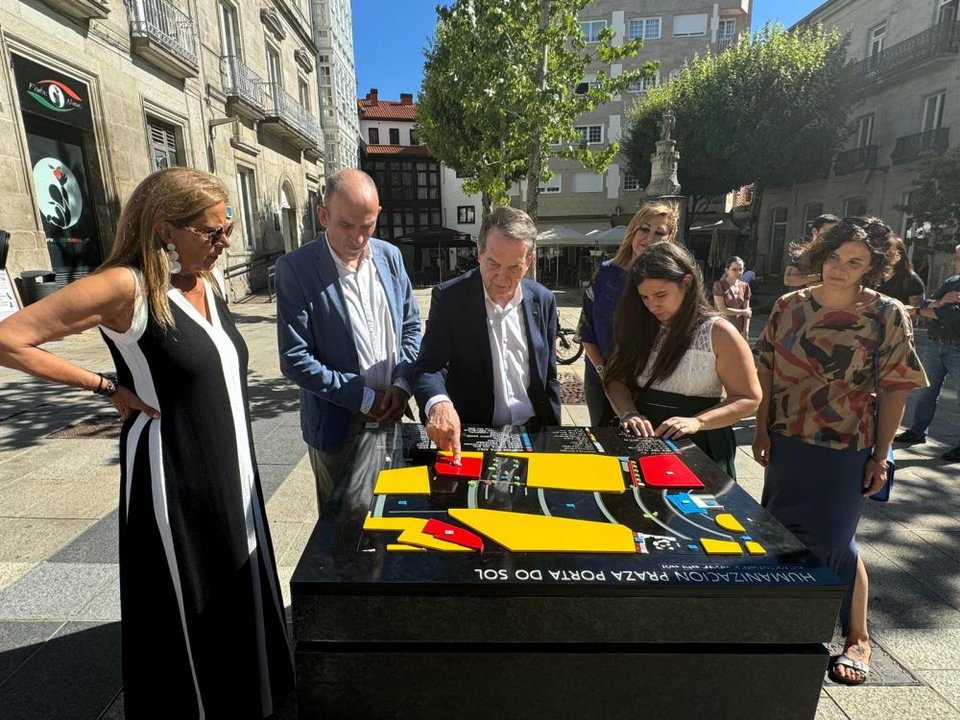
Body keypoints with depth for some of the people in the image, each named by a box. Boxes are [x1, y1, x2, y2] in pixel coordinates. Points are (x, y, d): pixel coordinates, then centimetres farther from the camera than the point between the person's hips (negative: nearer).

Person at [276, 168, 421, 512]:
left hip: (390, 415, 4)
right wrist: (364, 398, -16)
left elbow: (410, 325, 7)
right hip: (337, 424, -4)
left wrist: (402, 384, -8)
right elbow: (295, 359, -16)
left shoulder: (389, 256, 0)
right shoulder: (296, 267, -15)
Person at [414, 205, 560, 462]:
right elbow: (430, 366, -14)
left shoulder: (543, 300, 2)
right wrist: (439, 404, -34)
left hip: (531, 435, 2)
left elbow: (548, 377, 9)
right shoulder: (449, 297, -8)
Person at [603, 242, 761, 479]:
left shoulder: (719, 333, -7)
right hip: (643, 442, 3)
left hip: (698, 447, -2)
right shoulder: (640, 327, 5)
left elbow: (749, 399, -5)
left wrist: (696, 422, -20)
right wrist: (629, 413, -17)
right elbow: (618, 379, 3)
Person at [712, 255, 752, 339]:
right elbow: (722, 310, -13)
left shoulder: (745, 287, 8)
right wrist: (743, 312, -4)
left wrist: (746, 330, -5)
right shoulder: (719, 285, -8)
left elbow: (747, 311, 6)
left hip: (739, 331, 5)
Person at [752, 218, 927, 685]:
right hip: (785, 444, 4)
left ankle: (858, 639, 32)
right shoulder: (790, 306, -2)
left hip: (843, 452, -3)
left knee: (832, 541, 7)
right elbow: (767, 371, 3)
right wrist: (762, 431, 1)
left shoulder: (888, 316, -9)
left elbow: (893, 391, -7)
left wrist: (880, 457, -7)